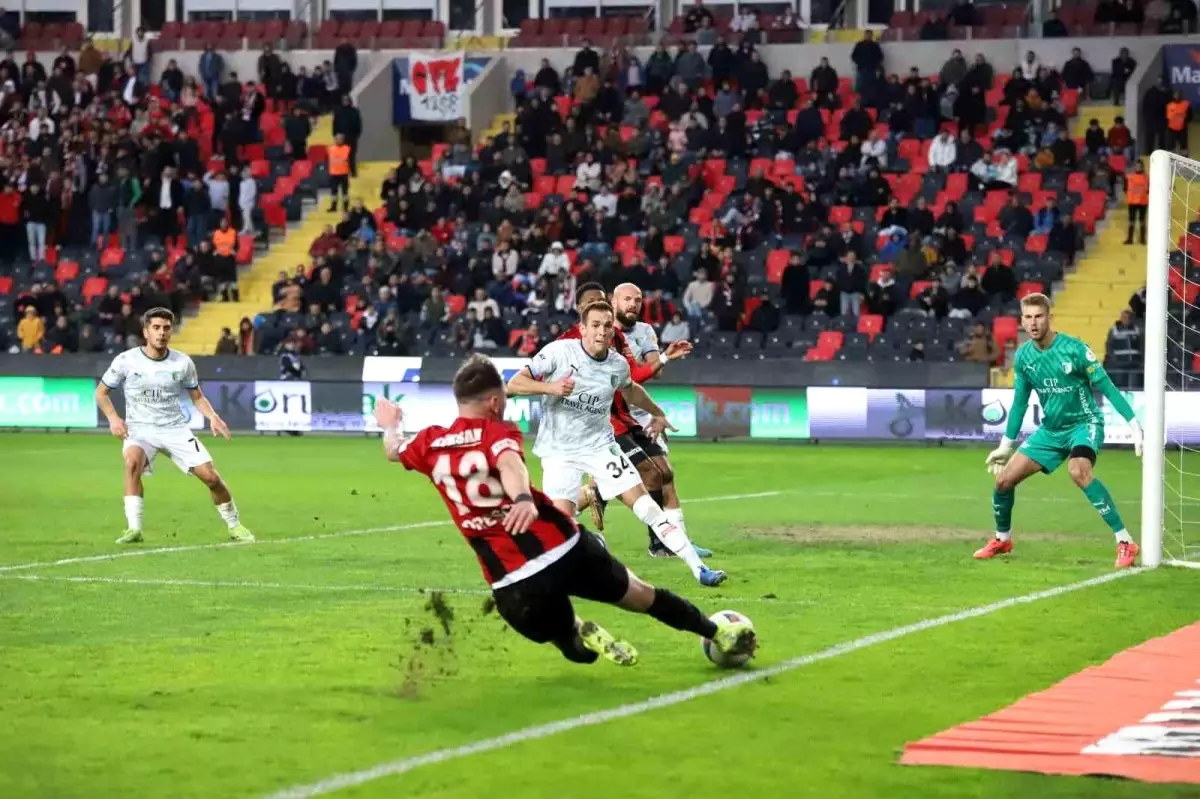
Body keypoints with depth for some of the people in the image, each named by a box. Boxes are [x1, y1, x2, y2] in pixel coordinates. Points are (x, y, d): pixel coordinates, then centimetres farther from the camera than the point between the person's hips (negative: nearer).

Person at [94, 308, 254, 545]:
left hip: (175, 428, 2)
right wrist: (113, 418, -12)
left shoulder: (183, 363, -1)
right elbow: (101, 392, 6)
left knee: (210, 475, -7)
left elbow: (197, 396, 12)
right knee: (133, 461, -35)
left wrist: (212, 416, -7)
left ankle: (234, 525, 18)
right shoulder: (126, 361, -7)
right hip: (140, 429, -2)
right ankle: (133, 529, -31)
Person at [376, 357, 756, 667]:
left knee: (577, 650, 23)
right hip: (565, 548, -2)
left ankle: (586, 638, -9)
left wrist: (390, 424, 53)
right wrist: (523, 498, -46)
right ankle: (718, 633, 34)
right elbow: (509, 464, -27)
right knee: (641, 595, 23)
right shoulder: (497, 433, -3)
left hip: (513, 587, 2)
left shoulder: (430, 444, 8)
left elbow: (393, 450, 31)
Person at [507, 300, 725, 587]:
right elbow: (514, 384, -16)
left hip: (600, 445, 3)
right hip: (559, 451, -3)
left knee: (641, 500, -7)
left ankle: (698, 567, -6)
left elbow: (631, 389, 24)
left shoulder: (618, 365, -2)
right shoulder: (559, 351, -15)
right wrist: (550, 387, -31)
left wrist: (657, 413, 34)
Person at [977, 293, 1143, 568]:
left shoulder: (1074, 348, -19)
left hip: (1084, 423, -6)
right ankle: (1002, 540, 29)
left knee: (1078, 472, -35)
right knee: (1003, 479, 0)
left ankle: (1125, 543, -30)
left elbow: (1106, 387, -16)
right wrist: (1006, 446, 14)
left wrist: (1134, 424, -22)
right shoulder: (1023, 356, -3)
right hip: (1050, 429, 6)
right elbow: (1019, 403, 10)